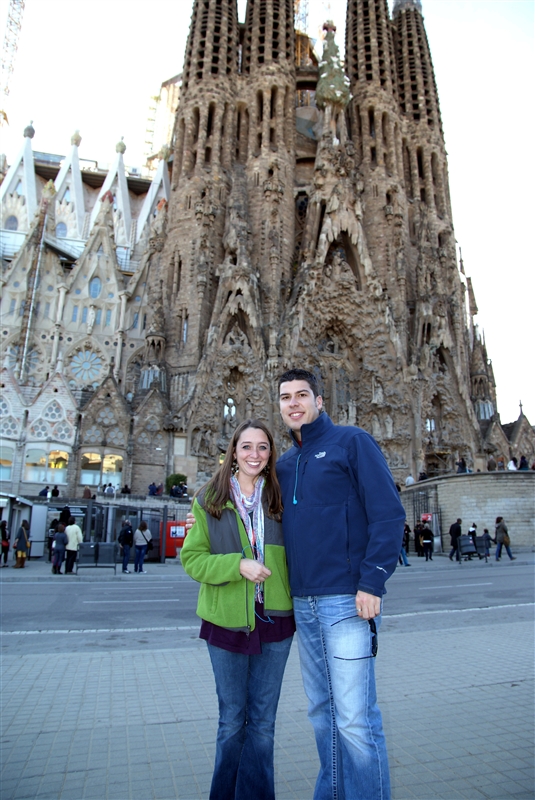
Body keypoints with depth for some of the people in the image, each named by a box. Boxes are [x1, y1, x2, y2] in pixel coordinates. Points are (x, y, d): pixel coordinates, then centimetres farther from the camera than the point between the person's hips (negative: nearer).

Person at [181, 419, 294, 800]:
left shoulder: (279, 498, 1)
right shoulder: (210, 500, -3)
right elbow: (192, 558, -5)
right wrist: (238, 564, -19)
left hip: (275, 620, 1)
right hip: (227, 621, -1)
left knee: (263, 721, 13)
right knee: (232, 719, 15)